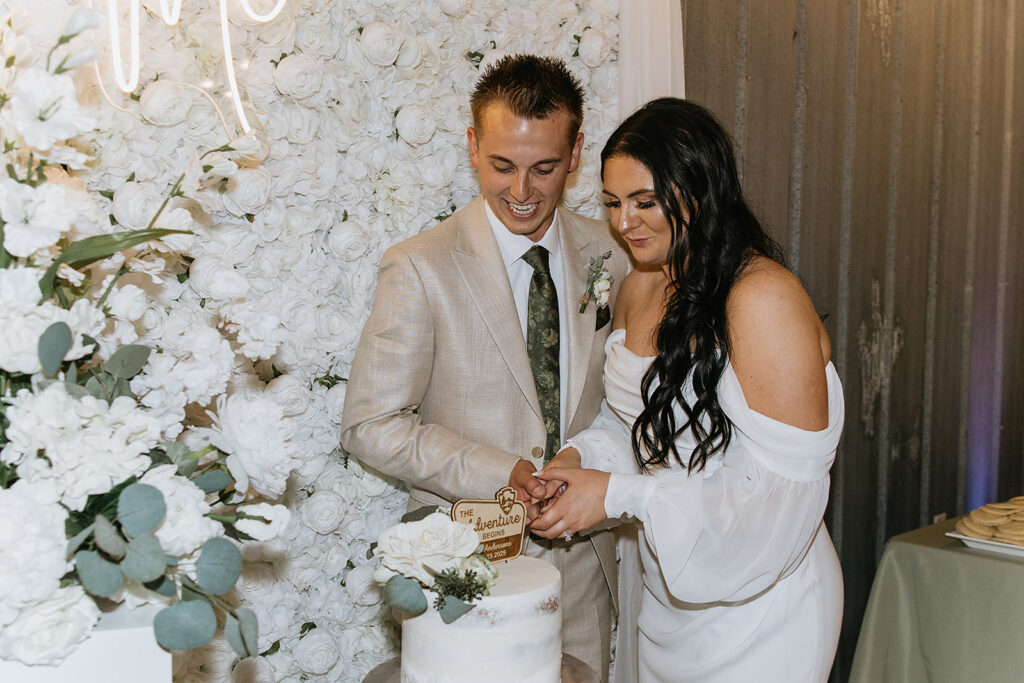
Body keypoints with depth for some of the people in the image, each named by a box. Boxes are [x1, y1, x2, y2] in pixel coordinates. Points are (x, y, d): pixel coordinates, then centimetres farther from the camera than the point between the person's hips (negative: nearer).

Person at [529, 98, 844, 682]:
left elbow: (783, 490, -26)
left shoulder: (765, 298, -24)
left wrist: (620, 493, -23)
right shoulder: (640, 288, 1)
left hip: (756, 607, -7)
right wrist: (581, 457, -6)